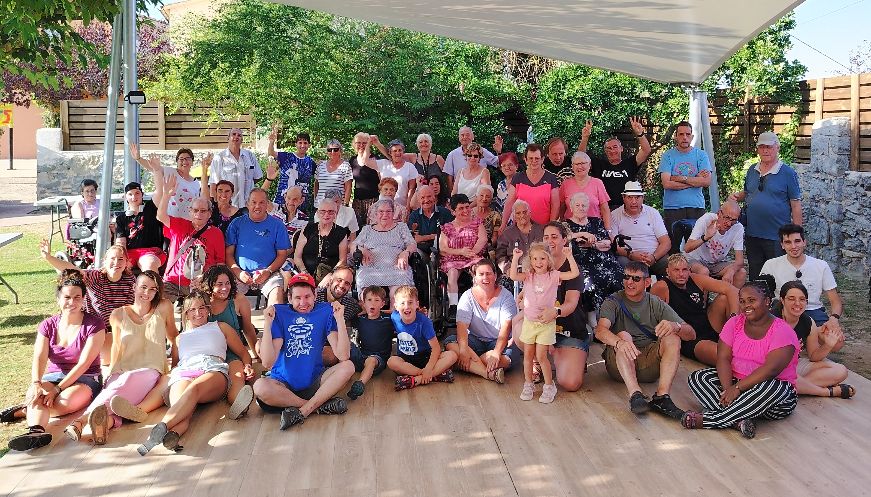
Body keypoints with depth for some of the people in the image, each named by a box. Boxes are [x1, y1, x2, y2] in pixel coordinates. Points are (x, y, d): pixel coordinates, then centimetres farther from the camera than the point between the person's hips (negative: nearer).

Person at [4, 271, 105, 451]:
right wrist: (36, 384, -29)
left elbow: (84, 363, -13)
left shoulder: (94, 325, -6)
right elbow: (39, 358, -8)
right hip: (53, 376, 3)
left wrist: (57, 389, -23)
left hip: (85, 378, -3)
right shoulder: (48, 325, 8)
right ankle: (36, 431, -55)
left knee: (62, 405, -36)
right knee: (35, 395, -33)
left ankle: (24, 410, -16)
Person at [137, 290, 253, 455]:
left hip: (213, 369, -2)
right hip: (182, 373, 2)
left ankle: (160, 429, -65)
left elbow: (243, 353, 29)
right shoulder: (180, 338, 40)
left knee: (193, 388, -42)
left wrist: (247, 367, 8)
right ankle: (172, 435, -69)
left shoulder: (220, 327, 33)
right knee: (179, 402, -37)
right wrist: (169, 372, 7)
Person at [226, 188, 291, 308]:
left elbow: (282, 254, 8)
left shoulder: (277, 225, 10)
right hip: (241, 274, 1)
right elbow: (229, 253, 10)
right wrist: (238, 272, -8)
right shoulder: (237, 223, 12)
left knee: (277, 292, -30)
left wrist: (268, 271, -9)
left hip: (269, 273, -1)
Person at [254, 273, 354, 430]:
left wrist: (339, 319, -22)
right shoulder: (280, 314, -5)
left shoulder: (325, 312, -2)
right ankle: (321, 405, -20)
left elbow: (343, 356, -14)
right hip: (283, 383, -1)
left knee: (348, 366, -22)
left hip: (314, 382, 1)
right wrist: (267, 324, -22)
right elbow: (267, 362, -15)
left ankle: (302, 411, -24)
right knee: (260, 387, -32)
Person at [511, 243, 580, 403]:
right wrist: (515, 258, -25)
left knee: (541, 355, -4)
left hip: (546, 322, -3)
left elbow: (575, 273, -12)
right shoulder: (528, 276, 0)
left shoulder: (554, 275, -5)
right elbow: (513, 276, -17)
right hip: (529, 321, 3)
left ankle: (549, 386, 11)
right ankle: (528, 384, 26)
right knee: (528, 355, 11)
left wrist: (569, 256, -20)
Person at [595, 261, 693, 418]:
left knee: (672, 337, -20)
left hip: (650, 364, 2)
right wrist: (619, 342, -44)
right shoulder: (613, 302, 0)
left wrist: (675, 326, -30)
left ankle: (662, 396, -33)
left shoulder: (656, 304, 5)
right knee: (623, 335, -28)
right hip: (619, 364, -2)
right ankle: (635, 395, -43)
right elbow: (600, 330, -21)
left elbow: (691, 334, -5)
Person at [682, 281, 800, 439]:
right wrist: (728, 389, -22)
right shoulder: (734, 323, 5)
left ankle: (705, 420, -31)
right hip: (735, 383, 5)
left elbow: (771, 369, -23)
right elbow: (723, 358, -5)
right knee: (696, 378, -16)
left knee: (770, 388, -39)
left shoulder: (782, 331, -10)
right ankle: (739, 420, -34)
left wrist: (737, 388, -30)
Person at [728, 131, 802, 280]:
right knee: (754, 276, 14)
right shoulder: (752, 171, 10)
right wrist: (736, 197, 0)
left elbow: (796, 205, -6)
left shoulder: (788, 173, -6)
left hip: (777, 237, -5)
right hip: (752, 234, 5)